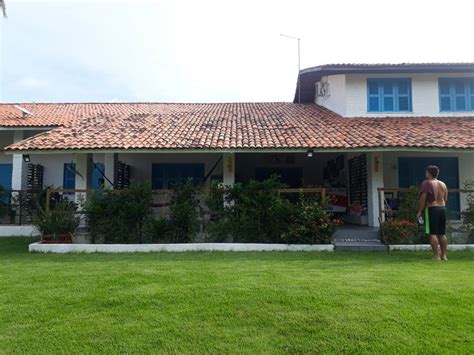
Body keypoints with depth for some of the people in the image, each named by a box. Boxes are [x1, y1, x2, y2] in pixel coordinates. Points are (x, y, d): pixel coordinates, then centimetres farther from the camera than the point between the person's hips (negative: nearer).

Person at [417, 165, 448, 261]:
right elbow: (445, 199, 16)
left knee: (433, 233, -5)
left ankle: (436, 256, -7)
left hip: (432, 209, -7)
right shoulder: (443, 184, 14)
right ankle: (444, 255, 14)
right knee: (442, 233, 11)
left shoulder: (427, 183, -8)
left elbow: (423, 198, -14)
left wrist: (420, 211, -9)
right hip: (442, 209, 7)